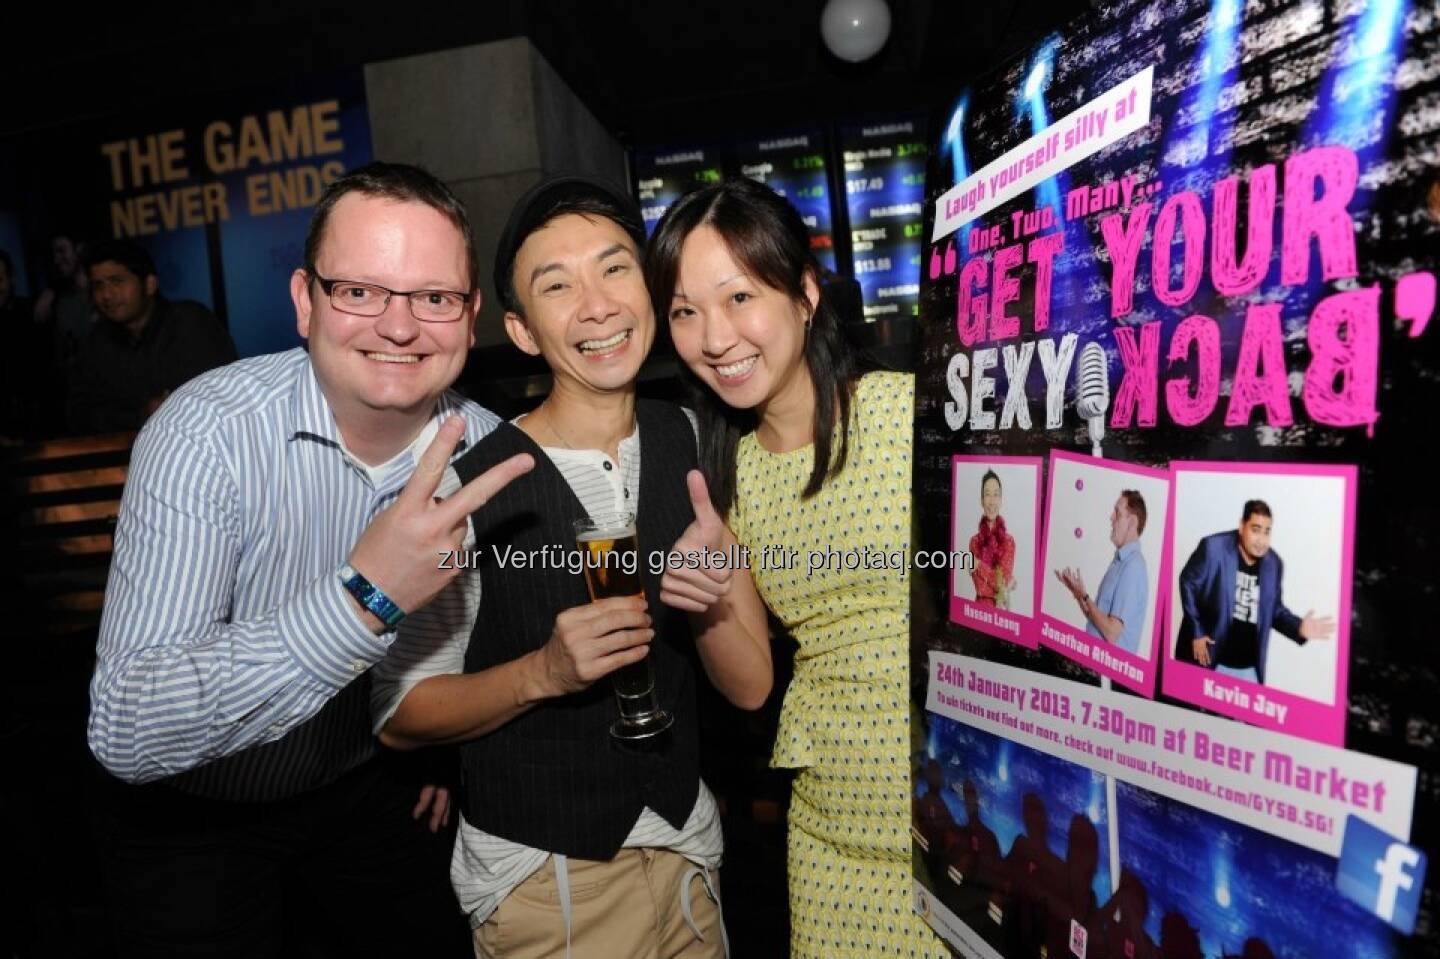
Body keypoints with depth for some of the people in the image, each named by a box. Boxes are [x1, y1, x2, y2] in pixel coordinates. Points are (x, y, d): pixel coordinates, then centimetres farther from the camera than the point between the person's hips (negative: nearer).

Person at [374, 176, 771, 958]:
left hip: (685, 848, 4)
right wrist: (543, 672, -27)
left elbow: (750, 685, -7)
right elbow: (400, 716, -11)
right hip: (538, 874, -3)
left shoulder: (694, 444, -9)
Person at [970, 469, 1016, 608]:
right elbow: (980, 586, -2)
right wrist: (1004, 585, -13)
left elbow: (1004, 578, -4)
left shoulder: (1009, 541, 1)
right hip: (980, 605, 0)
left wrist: (979, 565, -6)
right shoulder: (974, 541, 4)